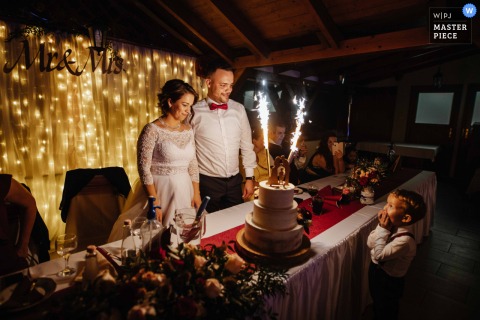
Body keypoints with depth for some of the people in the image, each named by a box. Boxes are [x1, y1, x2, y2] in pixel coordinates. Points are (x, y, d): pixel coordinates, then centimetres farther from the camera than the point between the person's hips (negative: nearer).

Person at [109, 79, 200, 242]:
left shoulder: (188, 129, 5)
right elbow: (144, 168, -13)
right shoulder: (152, 130, -12)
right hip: (159, 190, -5)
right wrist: (155, 203, -14)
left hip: (184, 190, 5)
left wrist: (196, 194, 5)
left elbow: (193, 163, 9)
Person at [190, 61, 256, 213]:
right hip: (207, 182, -3)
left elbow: (246, 145, 7)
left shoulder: (239, 109, 1)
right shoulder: (195, 112, -9)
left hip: (235, 181, 3)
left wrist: (249, 178, 8)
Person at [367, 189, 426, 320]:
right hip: (376, 269, 6)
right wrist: (381, 227, -23)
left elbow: (379, 255, -32)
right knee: (377, 304, 32)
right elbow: (370, 244, -10)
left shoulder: (404, 240, -34)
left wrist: (383, 230, -32)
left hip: (389, 281, -6)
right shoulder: (391, 225, -13)